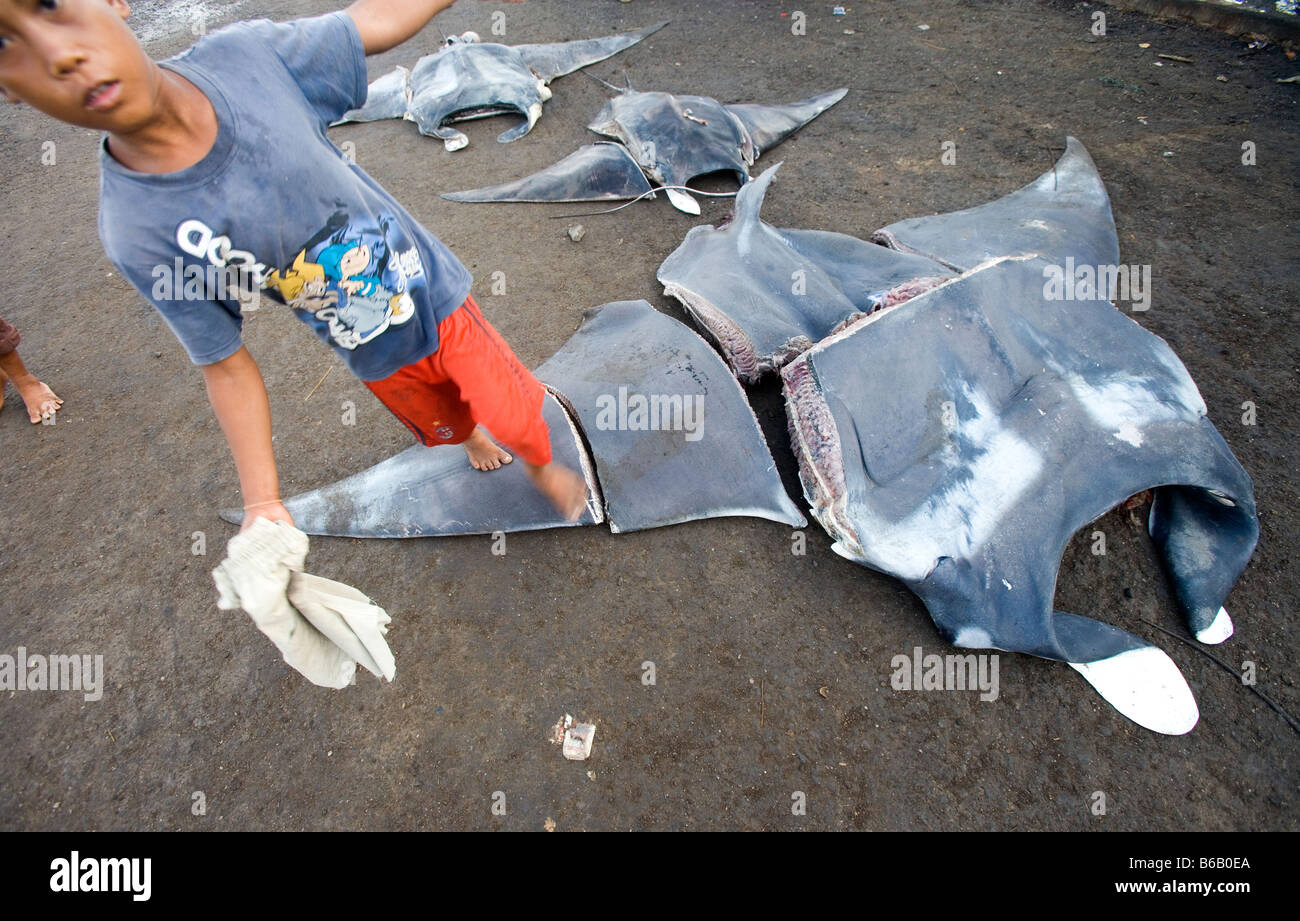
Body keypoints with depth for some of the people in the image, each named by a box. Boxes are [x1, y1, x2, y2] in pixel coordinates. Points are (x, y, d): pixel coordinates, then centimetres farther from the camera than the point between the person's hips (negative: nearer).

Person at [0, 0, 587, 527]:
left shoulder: (246, 54, -22)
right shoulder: (137, 236, -24)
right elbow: (226, 366, -15)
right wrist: (262, 504, -20)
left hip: (438, 297, 1)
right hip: (384, 364, 0)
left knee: (517, 418, 10)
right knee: (446, 423, 25)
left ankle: (543, 467, 46)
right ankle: (470, 437, 64)